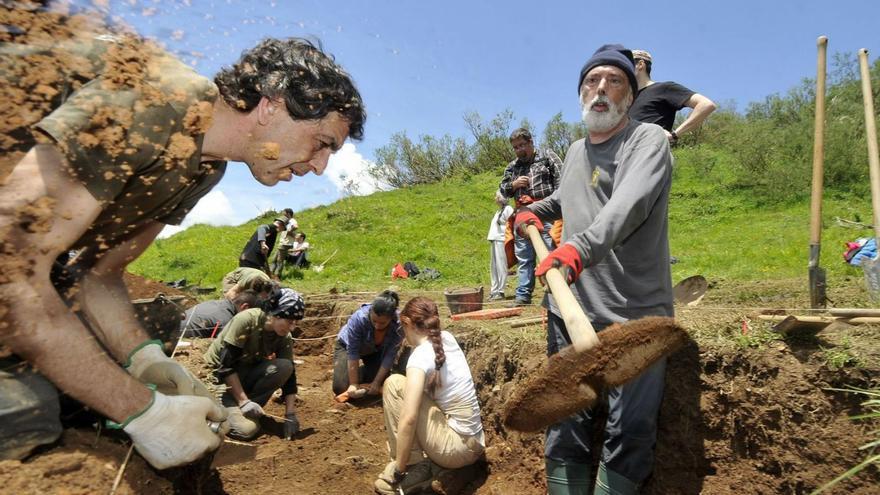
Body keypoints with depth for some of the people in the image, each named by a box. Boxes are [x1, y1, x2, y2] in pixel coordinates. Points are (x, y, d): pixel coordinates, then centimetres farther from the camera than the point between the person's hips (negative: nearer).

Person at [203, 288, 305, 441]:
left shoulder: (284, 338, -9)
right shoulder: (246, 320, -26)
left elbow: (289, 375, -9)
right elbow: (226, 364, -25)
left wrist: (290, 415, -16)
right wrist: (243, 401, -25)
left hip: (247, 373, 5)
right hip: (220, 376, -5)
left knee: (285, 367, -24)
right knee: (246, 429, -25)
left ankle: (249, 408, -11)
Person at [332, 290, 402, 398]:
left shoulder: (398, 326, -34)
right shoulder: (359, 318, -40)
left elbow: (389, 356, -25)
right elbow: (352, 353, -33)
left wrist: (376, 382, -25)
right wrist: (353, 384, -30)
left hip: (375, 350, 2)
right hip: (347, 346, -2)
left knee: (383, 386, -4)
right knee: (340, 388, -15)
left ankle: (363, 372, 25)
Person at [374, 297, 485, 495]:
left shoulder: (420, 356, -18)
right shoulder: (447, 338, 3)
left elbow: (408, 418, -25)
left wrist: (399, 469, -16)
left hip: (456, 448, -9)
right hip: (474, 445, 9)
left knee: (395, 383, -8)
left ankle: (415, 468, -2)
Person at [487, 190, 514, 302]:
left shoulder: (508, 209, -5)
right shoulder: (499, 210, 22)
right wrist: (491, 237, 14)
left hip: (501, 240, -10)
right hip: (494, 240, 10)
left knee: (501, 266, -9)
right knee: (493, 267, 9)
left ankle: (500, 292, -8)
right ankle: (494, 291, 13)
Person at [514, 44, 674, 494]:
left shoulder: (648, 139, -3)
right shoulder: (575, 150, 17)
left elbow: (629, 203, -24)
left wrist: (582, 246, -41)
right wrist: (535, 209, 22)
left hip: (635, 311, -5)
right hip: (570, 307, 6)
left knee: (629, 432, -2)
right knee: (564, 427, 8)